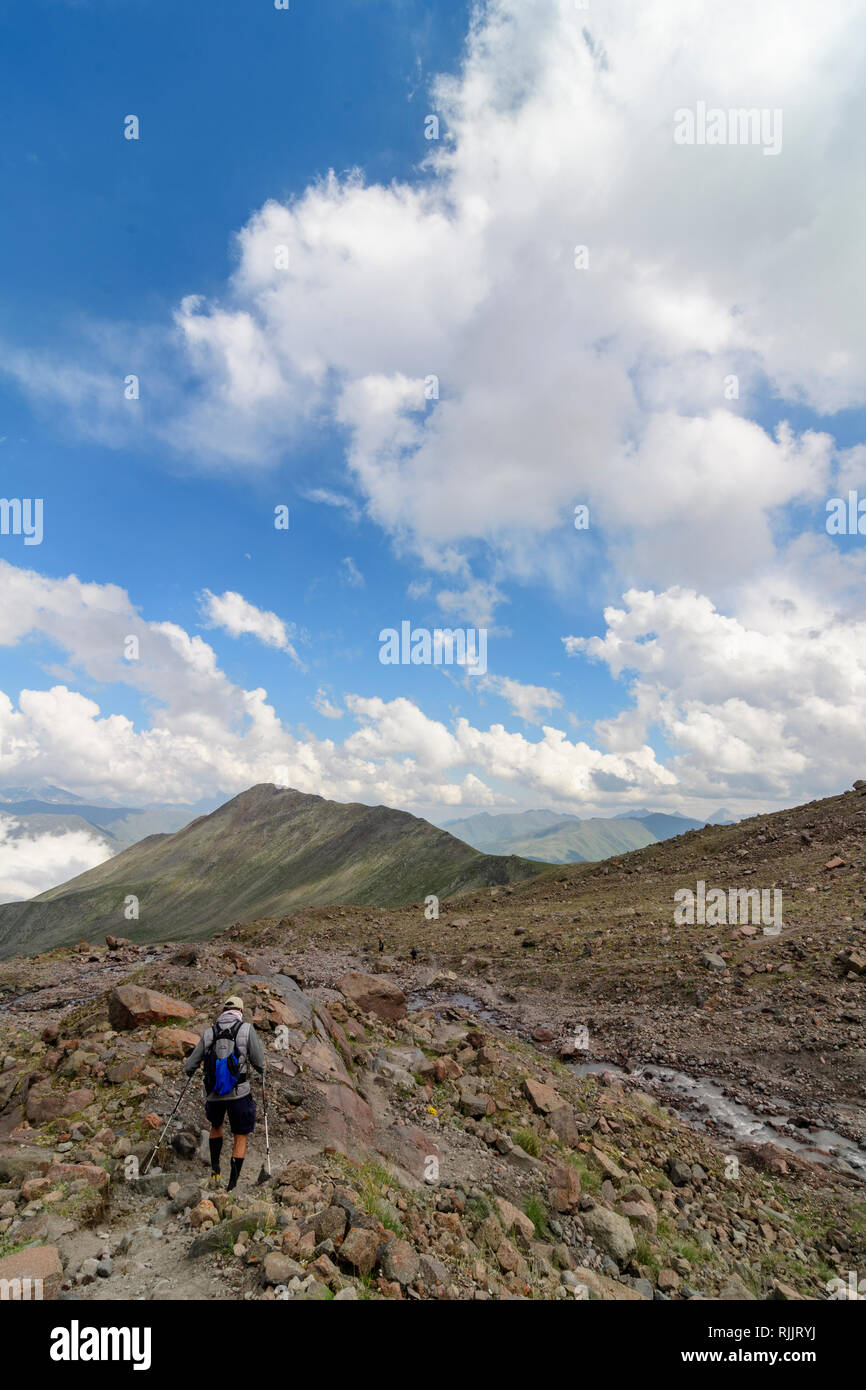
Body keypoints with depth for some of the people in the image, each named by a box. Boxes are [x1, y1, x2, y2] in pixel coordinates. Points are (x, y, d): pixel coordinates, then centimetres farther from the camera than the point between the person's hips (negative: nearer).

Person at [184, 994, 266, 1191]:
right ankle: (232, 1186, 16)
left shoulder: (209, 1032, 2)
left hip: (214, 1095, 3)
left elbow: (189, 1066, 7)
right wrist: (262, 1071, 18)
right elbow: (259, 1062, -5)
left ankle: (215, 1172, 24)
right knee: (240, 1138, 15)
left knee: (216, 1126, 32)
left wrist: (189, 1071, 31)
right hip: (239, 1093, -3)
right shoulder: (246, 1029, -6)